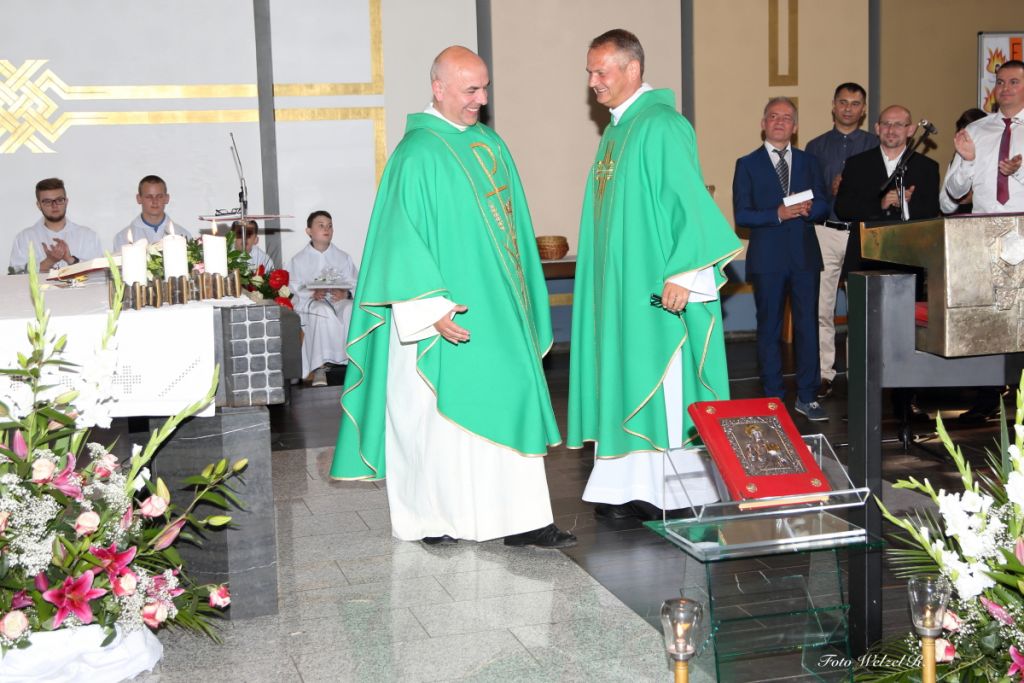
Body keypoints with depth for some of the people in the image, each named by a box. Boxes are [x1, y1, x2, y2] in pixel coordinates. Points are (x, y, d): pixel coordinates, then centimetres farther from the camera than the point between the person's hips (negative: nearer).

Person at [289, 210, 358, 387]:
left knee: (352, 310, -36)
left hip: (341, 301, 2)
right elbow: (295, 288, 1)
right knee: (323, 312, -39)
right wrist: (312, 294, -19)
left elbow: (356, 284, 8)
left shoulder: (343, 258, 19)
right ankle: (319, 367, -41)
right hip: (311, 304, -2)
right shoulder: (299, 260, 13)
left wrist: (346, 293, -15)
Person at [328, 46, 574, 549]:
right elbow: (401, 238, -16)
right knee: (441, 413, 3)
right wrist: (433, 307, -23)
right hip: (450, 318, -7)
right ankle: (431, 520, 17)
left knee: (511, 405, 5)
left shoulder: (490, 144, 12)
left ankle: (523, 519, 9)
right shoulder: (418, 154, -11)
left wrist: (522, 300, 16)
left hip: (498, 311, 7)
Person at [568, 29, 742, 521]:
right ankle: (631, 488, 14)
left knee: (661, 384, -4)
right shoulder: (616, 130, 16)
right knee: (627, 381, 9)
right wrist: (601, 275, 16)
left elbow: (690, 203, -18)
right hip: (620, 287, 9)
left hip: (655, 288, -9)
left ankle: (674, 491, 4)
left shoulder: (661, 126, -12)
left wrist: (681, 273, -23)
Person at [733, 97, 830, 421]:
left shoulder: (808, 162, 13)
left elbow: (824, 205, 10)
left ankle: (807, 397, 11)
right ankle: (774, 399, 12)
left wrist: (809, 209, -13)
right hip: (767, 257, -2)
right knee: (769, 329, 3)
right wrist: (778, 214, -17)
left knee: (808, 326, 3)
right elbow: (741, 215, -5)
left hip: (805, 255, 3)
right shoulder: (747, 164, 3)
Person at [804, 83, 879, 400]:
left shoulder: (875, 145, 10)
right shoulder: (816, 147, 13)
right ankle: (823, 374, 3)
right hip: (825, 233, 1)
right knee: (821, 308, -3)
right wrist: (831, 191, -9)